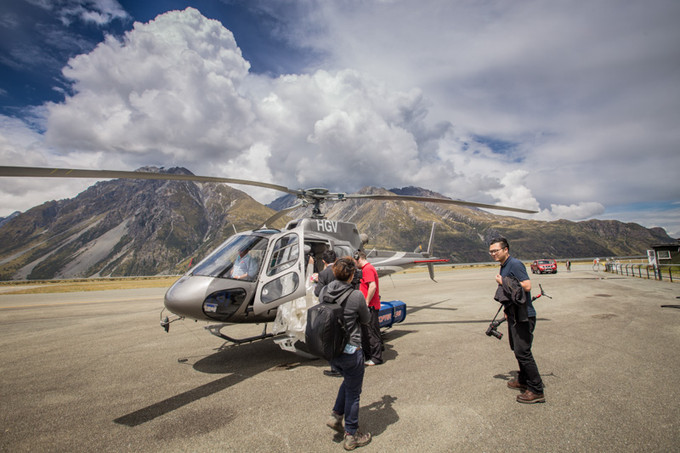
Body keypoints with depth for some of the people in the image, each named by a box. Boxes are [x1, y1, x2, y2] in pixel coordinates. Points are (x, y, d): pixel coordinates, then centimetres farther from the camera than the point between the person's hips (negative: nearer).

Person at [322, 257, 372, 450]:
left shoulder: (324, 292, -5)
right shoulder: (356, 296, -21)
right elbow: (366, 320, -5)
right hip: (350, 351, -6)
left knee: (349, 380, 31)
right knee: (353, 392, 14)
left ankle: (335, 416, 31)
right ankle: (351, 436, 29)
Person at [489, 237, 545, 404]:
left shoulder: (515, 264, -16)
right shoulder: (503, 267, 14)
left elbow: (527, 286, -25)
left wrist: (503, 282, -19)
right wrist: (507, 310, 21)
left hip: (523, 316, -10)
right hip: (514, 315, 10)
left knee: (522, 351, -8)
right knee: (517, 348, 19)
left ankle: (536, 391, 2)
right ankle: (523, 380, 34)